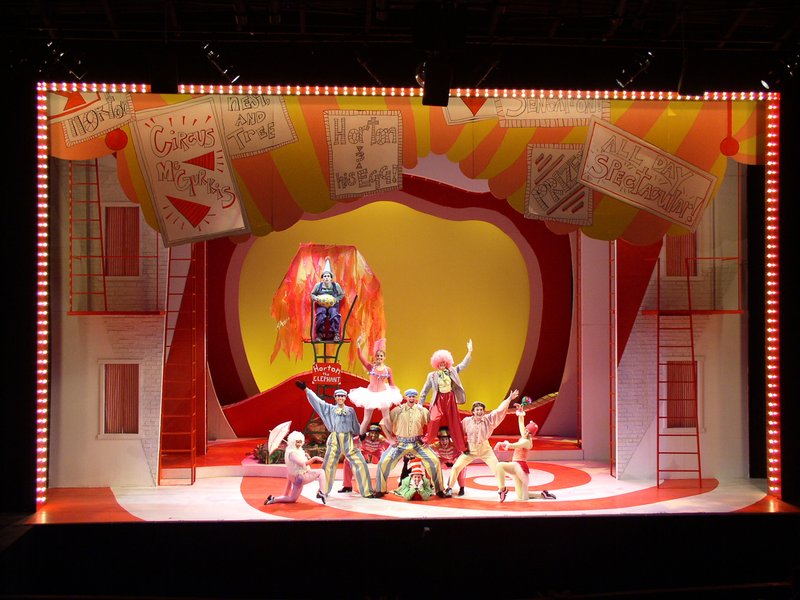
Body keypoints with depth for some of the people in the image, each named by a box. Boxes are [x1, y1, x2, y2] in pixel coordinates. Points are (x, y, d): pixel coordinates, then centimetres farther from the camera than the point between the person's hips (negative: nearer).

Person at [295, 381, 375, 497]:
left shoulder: (351, 410, 12)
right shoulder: (330, 408, 10)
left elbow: (356, 425, 22)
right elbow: (317, 400, 7)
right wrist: (306, 389, 1)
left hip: (348, 441, 1)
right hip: (334, 440, -1)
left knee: (360, 463, -7)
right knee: (328, 465, -2)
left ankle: (366, 491, -2)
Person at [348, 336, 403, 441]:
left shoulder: (387, 369, -3)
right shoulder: (371, 367, -8)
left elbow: (391, 383, 5)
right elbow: (361, 358, -23)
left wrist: (395, 395, 4)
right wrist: (358, 345, -37)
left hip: (383, 394, 1)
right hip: (371, 394, -1)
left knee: (386, 418, 8)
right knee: (366, 419, 7)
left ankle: (389, 438, 20)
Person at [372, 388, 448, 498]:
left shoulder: (422, 410, 1)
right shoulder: (398, 410, -2)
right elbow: (385, 423, 2)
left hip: (418, 443, 1)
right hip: (400, 443, -1)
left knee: (434, 461, -14)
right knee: (383, 462, -15)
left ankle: (439, 490, 3)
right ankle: (380, 490, 3)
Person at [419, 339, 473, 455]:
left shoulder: (452, 371, 7)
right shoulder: (432, 375, 2)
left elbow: (463, 365, 6)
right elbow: (425, 391, 6)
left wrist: (469, 352, -3)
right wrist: (419, 404, 3)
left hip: (451, 399, 2)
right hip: (439, 400, -2)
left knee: (455, 423, 6)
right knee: (434, 420, -21)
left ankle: (462, 447, 14)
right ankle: (427, 441, -5)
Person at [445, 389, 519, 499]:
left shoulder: (489, 419, -8)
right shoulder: (466, 421, -8)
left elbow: (500, 410, -12)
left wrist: (509, 398, -17)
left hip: (485, 449, 0)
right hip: (470, 449, 0)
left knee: (497, 468, -6)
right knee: (456, 467, -4)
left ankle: (502, 489, 16)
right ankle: (449, 488, 15)